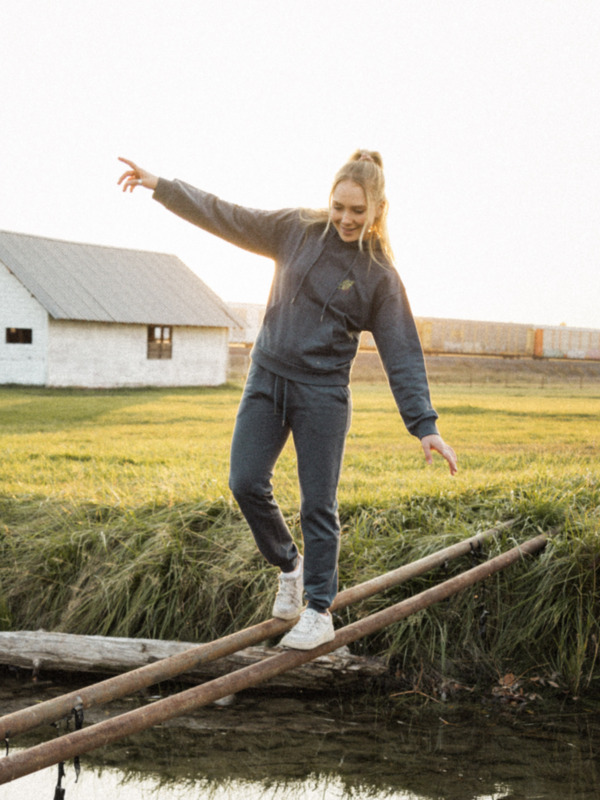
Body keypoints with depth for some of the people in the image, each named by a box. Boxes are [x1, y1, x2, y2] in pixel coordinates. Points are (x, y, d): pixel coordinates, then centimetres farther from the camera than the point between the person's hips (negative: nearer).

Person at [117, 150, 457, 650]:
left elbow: (402, 353, -7)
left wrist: (425, 425, -13)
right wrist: (160, 186, 5)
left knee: (319, 505, -1)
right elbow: (227, 218, 7)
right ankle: (289, 564, 24)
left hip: (323, 393, -3)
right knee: (246, 483, -2)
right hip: (267, 378, 4)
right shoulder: (298, 229, 3)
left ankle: (319, 613, 11)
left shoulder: (379, 274, -6)